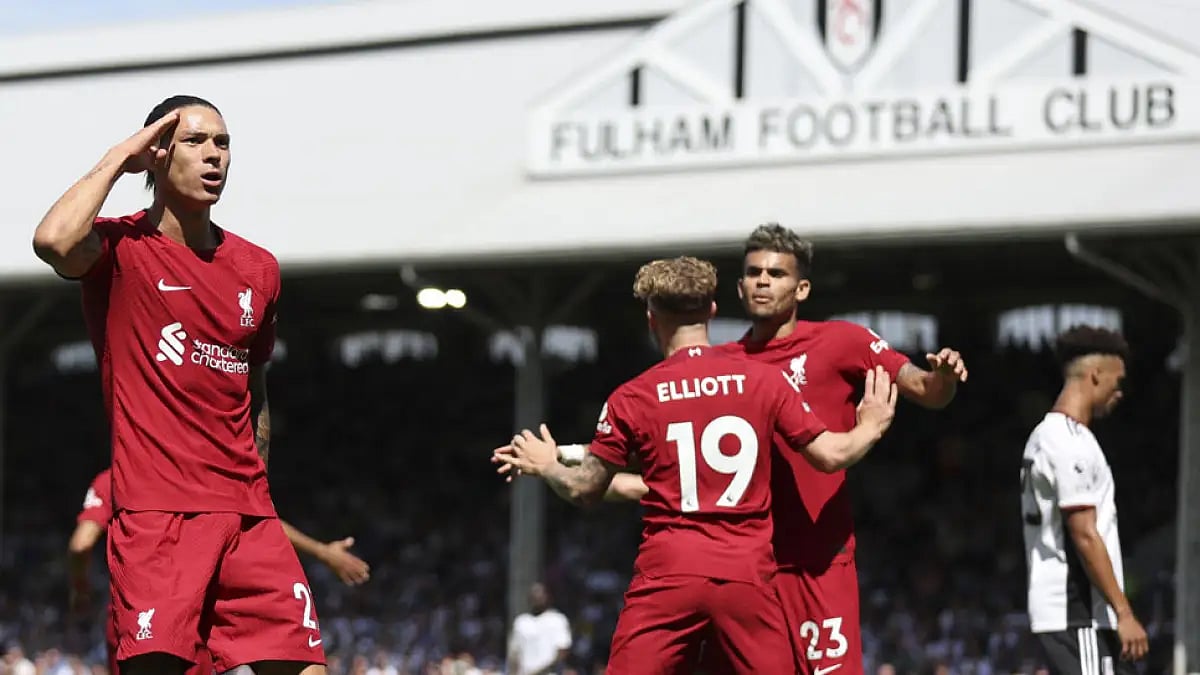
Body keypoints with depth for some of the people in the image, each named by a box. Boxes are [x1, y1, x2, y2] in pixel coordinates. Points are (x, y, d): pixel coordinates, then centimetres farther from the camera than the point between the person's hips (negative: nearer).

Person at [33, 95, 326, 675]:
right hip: (155, 513, -5)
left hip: (248, 516, 5)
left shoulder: (258, 268, 15)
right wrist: (117, 158, -11)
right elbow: (53, 241, -25)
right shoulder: (121, 249, -1)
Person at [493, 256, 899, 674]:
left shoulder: (631, 398, 2)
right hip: (747, 576, 1)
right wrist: (870, 428, 26)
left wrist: (545, 467, 30)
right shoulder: (766, 380, 3)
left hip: (666, 574, -1)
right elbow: (829, 455, 4)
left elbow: (585, 489, 8)